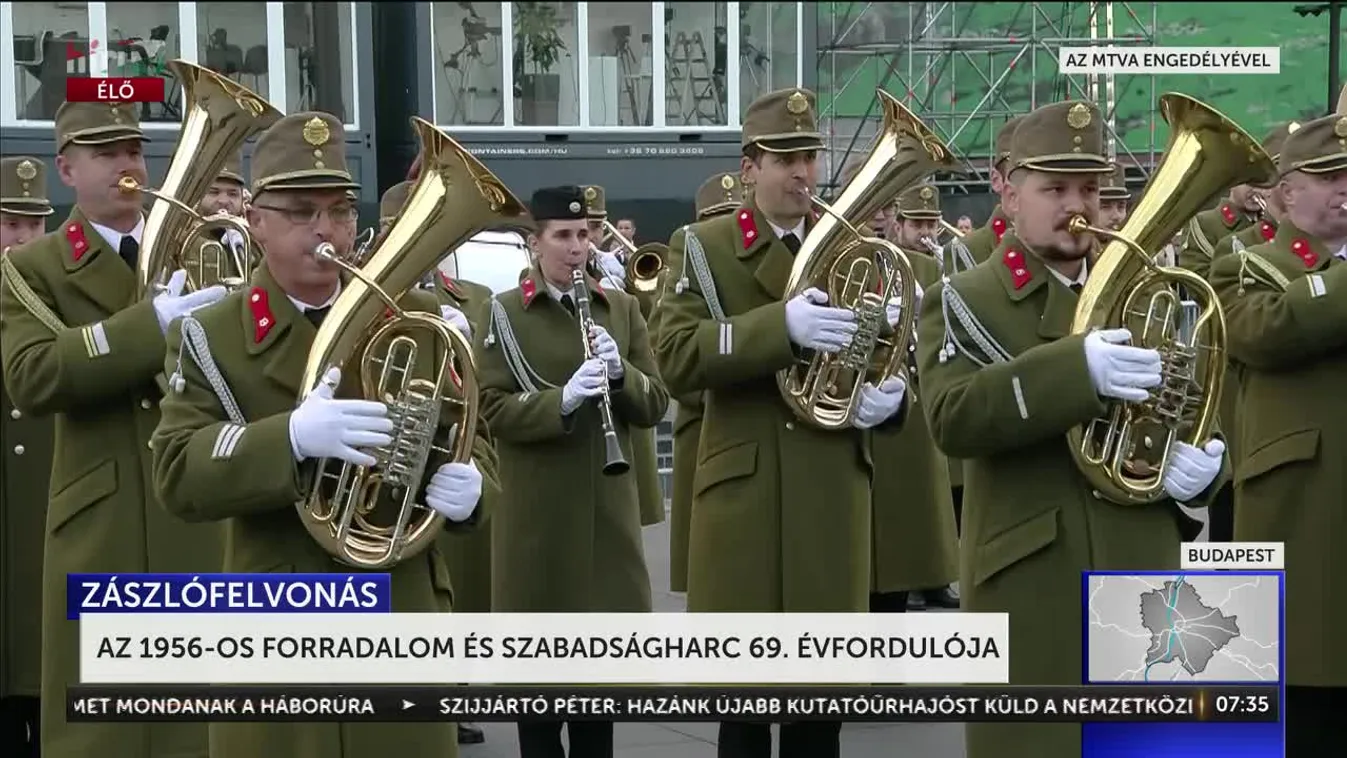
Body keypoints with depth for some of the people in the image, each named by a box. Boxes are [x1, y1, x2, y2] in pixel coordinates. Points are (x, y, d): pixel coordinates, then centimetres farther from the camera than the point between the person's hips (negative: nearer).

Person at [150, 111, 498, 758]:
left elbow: (471, 437, 9)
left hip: (403, 620, 2)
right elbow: (177, 476, -14)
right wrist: (290, 436, -31)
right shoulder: (210, 337, -2)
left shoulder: (417, 319, 5)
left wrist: (468, 482, -15)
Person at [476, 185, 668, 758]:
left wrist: (620, 374, -15)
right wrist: (562, 399, -26)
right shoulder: (504, 312, -3)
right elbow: (494, 410, -10)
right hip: (537, 512, -3)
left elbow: (655, 405, 5)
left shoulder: (622, 308, 8)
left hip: (608, 506, 3)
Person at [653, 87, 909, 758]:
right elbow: (674, 358, -16)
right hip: (744, 493, -3)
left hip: (835, 497, 3)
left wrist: (890, 394, -10)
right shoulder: (701, 248, -1)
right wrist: (782, 325, -28)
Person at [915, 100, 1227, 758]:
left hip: (1141, 575, 4)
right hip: (1027, 581, -4)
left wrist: (1203, 463, -7)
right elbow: (951, 418, -19)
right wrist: (1079, 368, -30)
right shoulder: (962, 301, -1)